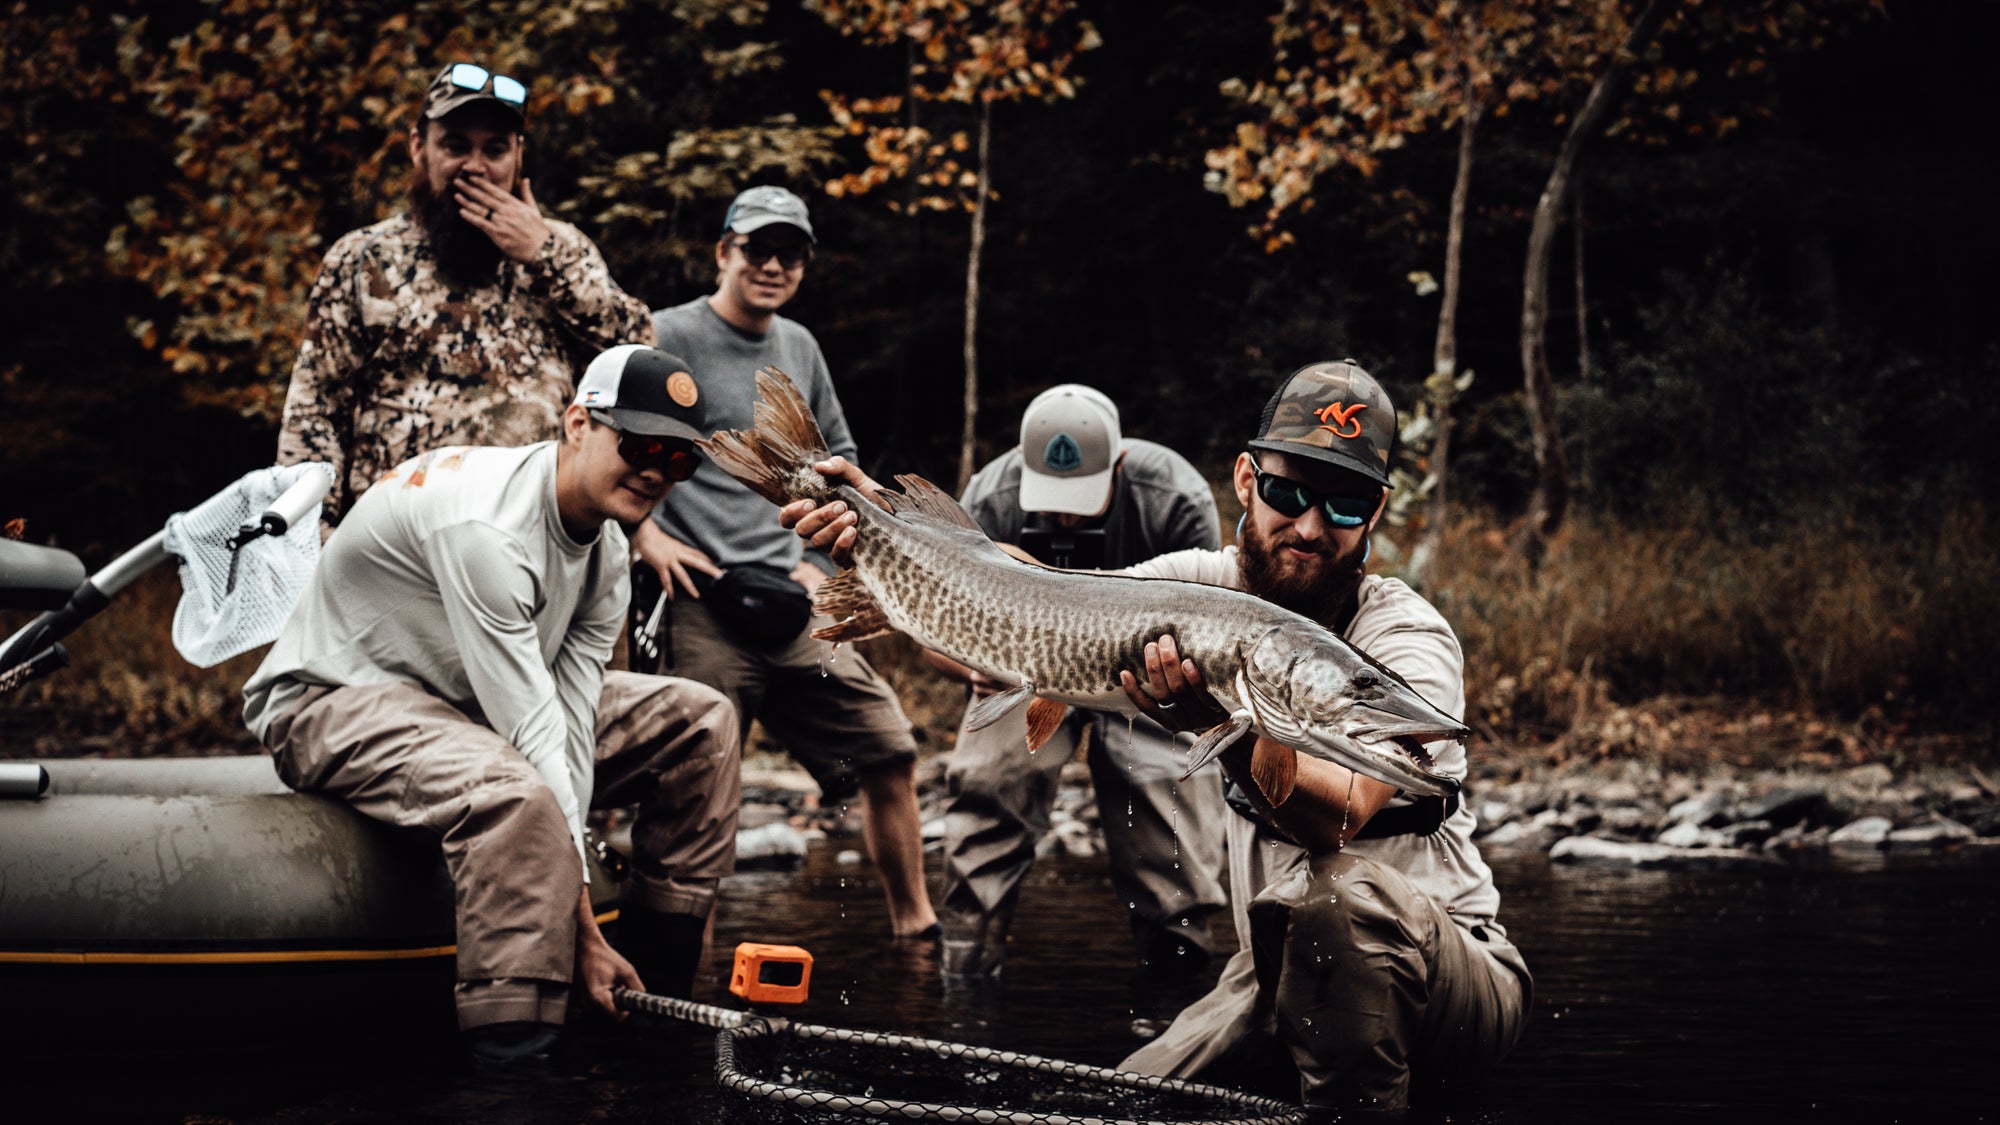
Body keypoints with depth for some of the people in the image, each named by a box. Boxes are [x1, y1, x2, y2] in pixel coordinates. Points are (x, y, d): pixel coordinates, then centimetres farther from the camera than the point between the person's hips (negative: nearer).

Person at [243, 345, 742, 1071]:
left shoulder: (606, 552, -1)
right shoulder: (483, 522, -30)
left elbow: (572, 726, -9)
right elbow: (532, 737, -31)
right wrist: (583, 932, -30)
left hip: (459, 700, 9)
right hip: (336, 702, -9)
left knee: (698, 723, 0)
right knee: (516, 794, -39)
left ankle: (657, 982, 3)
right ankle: (513, 1060, -35)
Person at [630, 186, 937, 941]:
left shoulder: (800, 348, 18)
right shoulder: (669, 337, -2)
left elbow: (837, 457, 29)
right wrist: (645, 534, -10)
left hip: (791, 602, 6)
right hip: (702, 603, -6)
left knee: (888, 747, 2)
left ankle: (915, 926, 12)